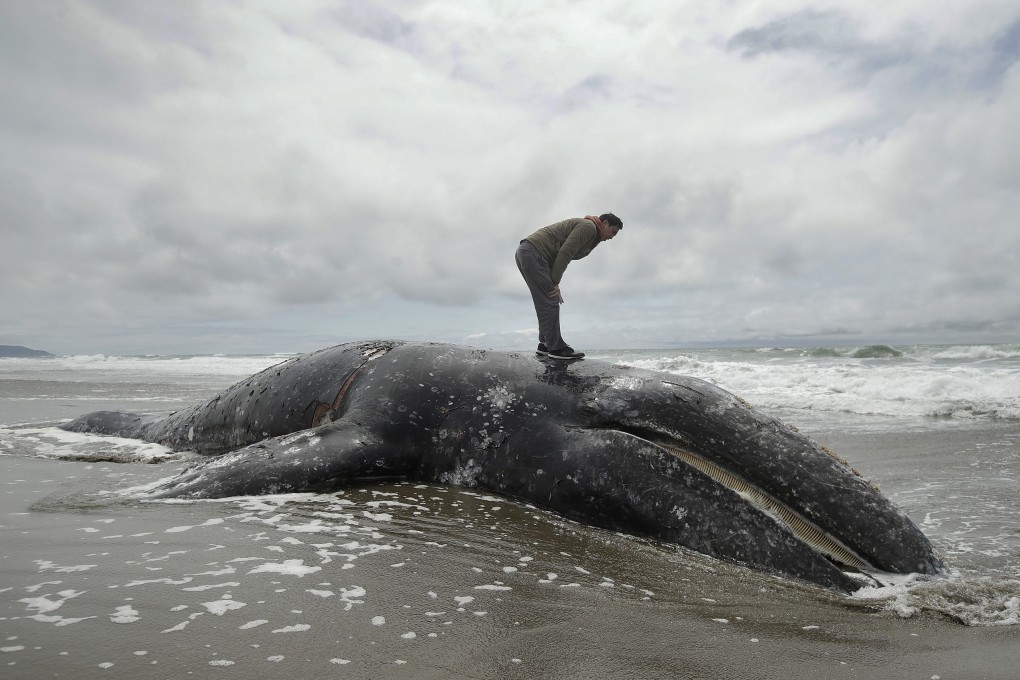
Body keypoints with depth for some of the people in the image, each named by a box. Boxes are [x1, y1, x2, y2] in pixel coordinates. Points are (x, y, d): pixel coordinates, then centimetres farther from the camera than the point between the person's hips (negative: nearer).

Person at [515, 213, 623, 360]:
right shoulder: (589, 226, -6)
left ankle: (545, 344, 16)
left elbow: (562, 256, 21)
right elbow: (564, 253, -15)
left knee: (548, 302, 13)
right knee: (550, 302, -9)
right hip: (534, 252, -10)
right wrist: (555, 282, -13)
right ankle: (556, 348, -6)